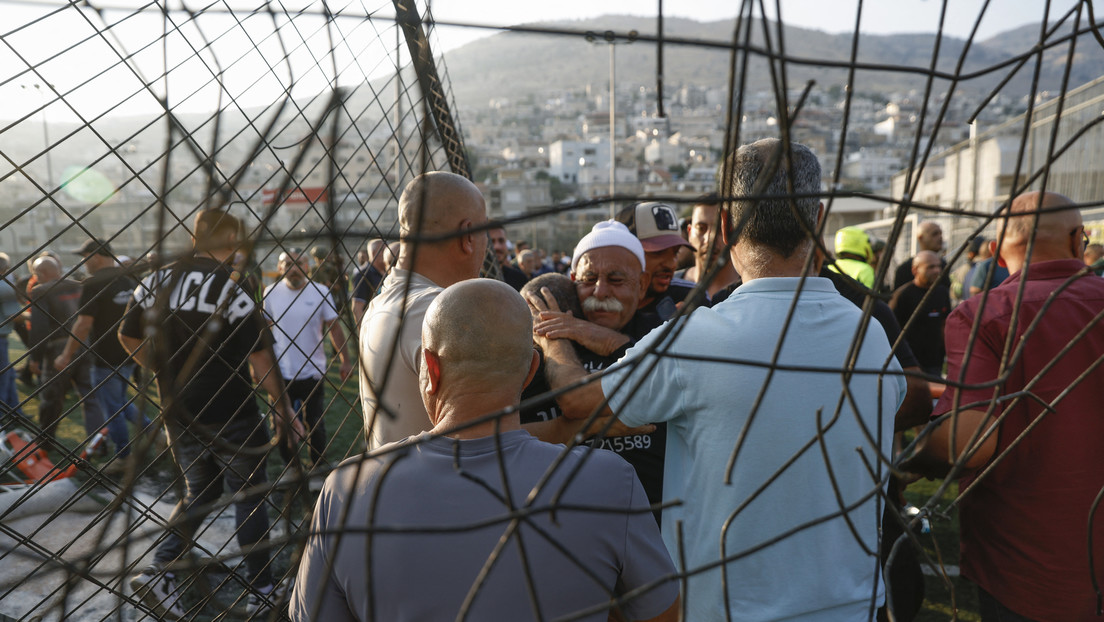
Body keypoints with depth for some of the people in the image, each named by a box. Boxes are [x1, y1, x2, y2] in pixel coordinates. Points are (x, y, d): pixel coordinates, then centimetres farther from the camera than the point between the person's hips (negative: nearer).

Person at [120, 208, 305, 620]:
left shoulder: (157, 280, 1)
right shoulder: (232, 286, -17)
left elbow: (128, 338, 9)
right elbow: (260, 357, -18)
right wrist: (282, 408, -10)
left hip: (178, 412, 6)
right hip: (231, 414, -5)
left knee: (199, 490, 24)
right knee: (249, 496, 10)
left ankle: (159, 570, 10)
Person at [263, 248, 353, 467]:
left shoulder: (320, 292, -6)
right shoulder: (271, 293, -3)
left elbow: (334, 327, 0)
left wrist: (345, 360, -2)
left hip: (313, 373, -1)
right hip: (280, 373, 1)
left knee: (316, 427, 10)